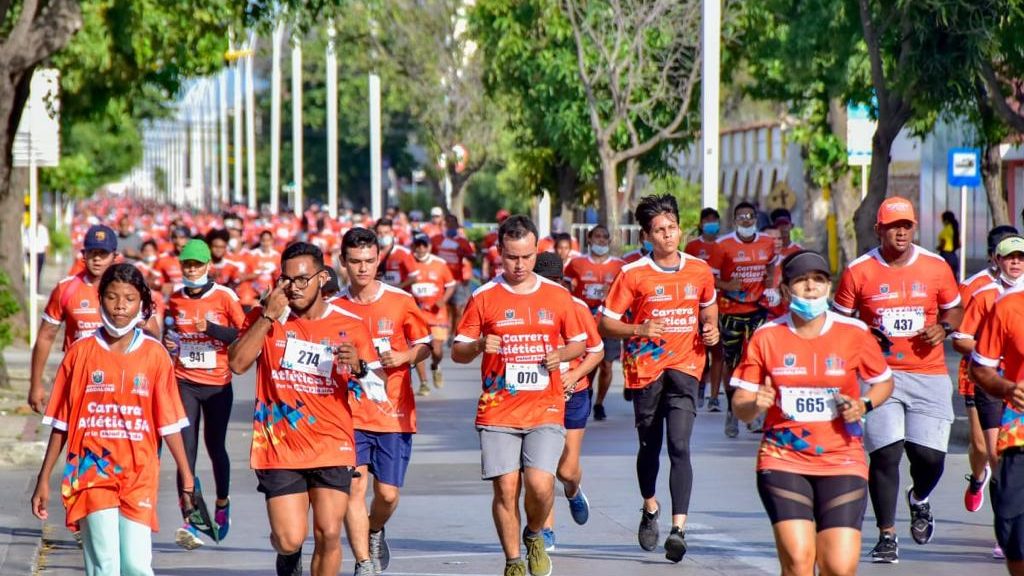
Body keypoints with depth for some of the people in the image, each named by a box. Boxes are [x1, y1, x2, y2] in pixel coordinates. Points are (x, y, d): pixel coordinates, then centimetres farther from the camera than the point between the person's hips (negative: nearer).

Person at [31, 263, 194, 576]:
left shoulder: (154, 354, 3)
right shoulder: (81, 352, 3)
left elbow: (169, 423, 6)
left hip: (139, 476, 1)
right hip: (92, 474, -1)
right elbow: (61, 423, 7)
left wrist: (186, 476, 2)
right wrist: (44, 479, 7)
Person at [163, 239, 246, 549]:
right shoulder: (175, 298, 6)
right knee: (186, 449, -9)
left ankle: (222, 503, 39)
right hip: (185, 382, 2)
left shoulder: (224, 297, -6)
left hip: (218, 384, -2)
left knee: (215, 447, 10)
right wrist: (168, 343, 1)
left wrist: (210, 328, -22)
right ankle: (190, 522, -15)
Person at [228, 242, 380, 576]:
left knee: (329, 535, -6)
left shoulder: (349, 326, 2)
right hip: (279, 449, -1)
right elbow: (237, 364, -12)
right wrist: (268, 317, -16)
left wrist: (359, 367, -18)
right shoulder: (265, 317, 2)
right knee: (290, 539, -7)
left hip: (332, 449, 1)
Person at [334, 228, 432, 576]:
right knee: (354, 485, -13)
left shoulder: (400, 301, -1)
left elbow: (424, 345, 8)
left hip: (394, 414, 0)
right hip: (350, 414, 0)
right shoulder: (335, 307, 1)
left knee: (387, 493, 3)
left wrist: (404, 357, -11)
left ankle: (375, 532, 37)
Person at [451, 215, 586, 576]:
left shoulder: (558, 296, 7)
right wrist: (478, 346, -18)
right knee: (505, 488, -5)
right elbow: (457, 352, 4)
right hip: (497, 411, 0)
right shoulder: (484, 298, 3)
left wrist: (561, 354, -6)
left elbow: (579, 343, 17)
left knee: (540, 484, -14)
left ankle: (534, 537, 17)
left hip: (545, 411, 0)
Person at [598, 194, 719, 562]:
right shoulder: (633, 274, -4)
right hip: (645, 369, 0)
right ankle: (650, 508, 42)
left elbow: (709, 307, 25)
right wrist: (639, 330, -19)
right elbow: (606, 324, -3)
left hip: (684, 368, 0)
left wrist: (711, 329, 5)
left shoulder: (699, 270, 5)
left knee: (679, 446, -14)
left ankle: (678, 528, -20)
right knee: (650, 446, 13)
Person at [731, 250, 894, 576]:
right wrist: (755, 405, -21)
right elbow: (739, 405, 3)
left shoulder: (854, 333, 1)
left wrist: (863, 406, -5)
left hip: (842, 462, 1)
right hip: (783, 460, -1)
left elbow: (884, 382, 15)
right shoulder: (766, 337, 0)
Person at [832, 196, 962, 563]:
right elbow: (841, 320, 9)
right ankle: (886, 536, 3)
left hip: (928, 375, 1)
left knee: (930, 455, -3)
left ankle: (919, 499, 34)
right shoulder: (859, 271, 0)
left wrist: (943, 328, -5)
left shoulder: (935, 268, 4)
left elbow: (955, 309, 17)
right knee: (885, 453, -9)